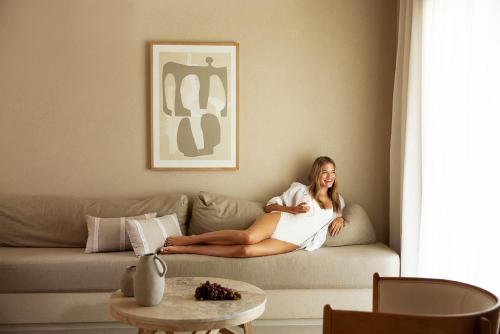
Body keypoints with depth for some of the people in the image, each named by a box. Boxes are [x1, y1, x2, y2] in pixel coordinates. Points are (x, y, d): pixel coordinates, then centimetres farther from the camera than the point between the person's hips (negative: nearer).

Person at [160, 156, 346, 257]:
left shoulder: (337, 201, 19)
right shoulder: (300, 189, 12)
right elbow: (269, 206, 10)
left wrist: (340, 219, 12)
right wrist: (293, 209, -8)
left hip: (290, 242, 1)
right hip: (279, 221, -1)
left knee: (246, 250, -29)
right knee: (249, 237, -37)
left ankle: (185, 249, -26)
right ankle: (187, 239, -24)